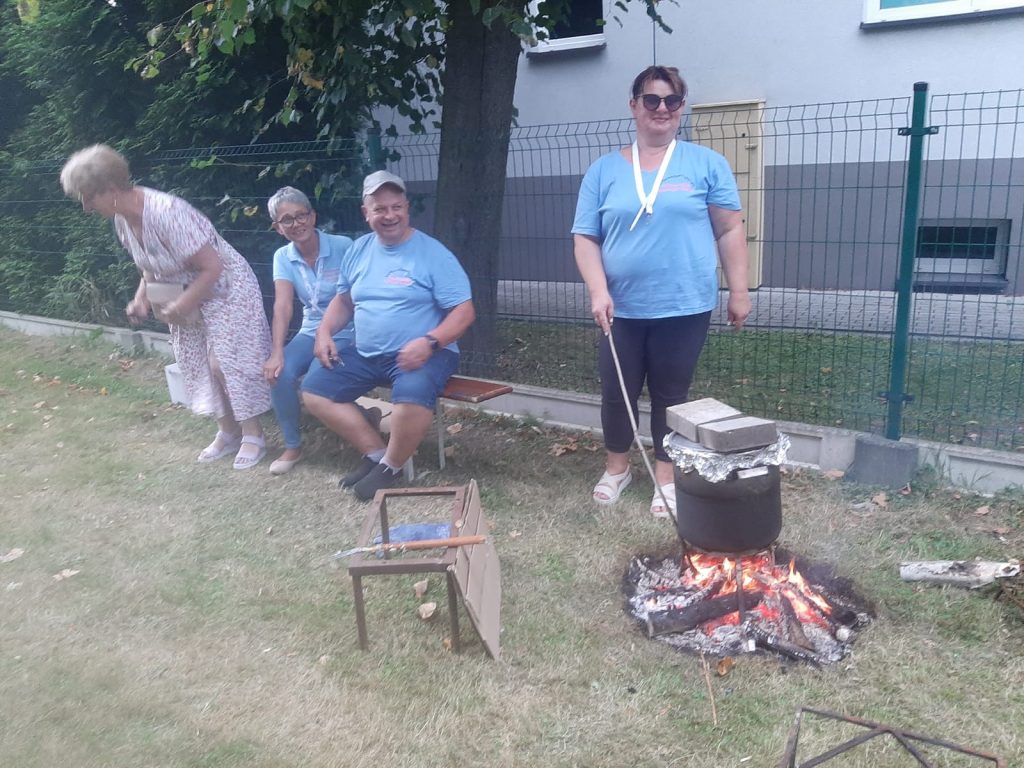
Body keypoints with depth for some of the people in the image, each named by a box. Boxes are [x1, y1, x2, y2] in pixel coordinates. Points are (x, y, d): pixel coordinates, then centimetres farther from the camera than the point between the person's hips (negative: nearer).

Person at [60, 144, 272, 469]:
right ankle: (227, 432, 23)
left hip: (224, 289, -9)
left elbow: (212, 267, -29)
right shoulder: (122, 220, -5)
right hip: (187, 295, 9)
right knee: (196, 365, 9)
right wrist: (141, 299, -3)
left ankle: (253, 436, 5)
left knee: (225, 364, -10)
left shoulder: (167, 213, -32)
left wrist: (181, 306, -23)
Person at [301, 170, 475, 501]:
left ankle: (390, 466, -6)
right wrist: (325, 331, 1)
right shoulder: (358, 250, 9)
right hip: (365, 354, 6)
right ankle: (375, 452, 3)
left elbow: (464, 311, -12)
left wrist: (430, 342, -27)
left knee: (412, 399, -36)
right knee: (313, 389, -5)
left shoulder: (433, 253, -9)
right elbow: (344, 299, 21)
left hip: (420, 355, -6)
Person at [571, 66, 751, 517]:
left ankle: (665, 476, 26)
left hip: (685, 307, -1)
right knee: (617, 392, 9)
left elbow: (730, 230, 3)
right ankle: (616, 468, 32)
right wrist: (598, 291, -12)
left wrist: (739, 292, -1)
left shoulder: (705, 163, 2)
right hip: (622, 308, 1)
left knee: (670, 394, 9)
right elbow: (585, 238, 2)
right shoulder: (604, 169, 5)